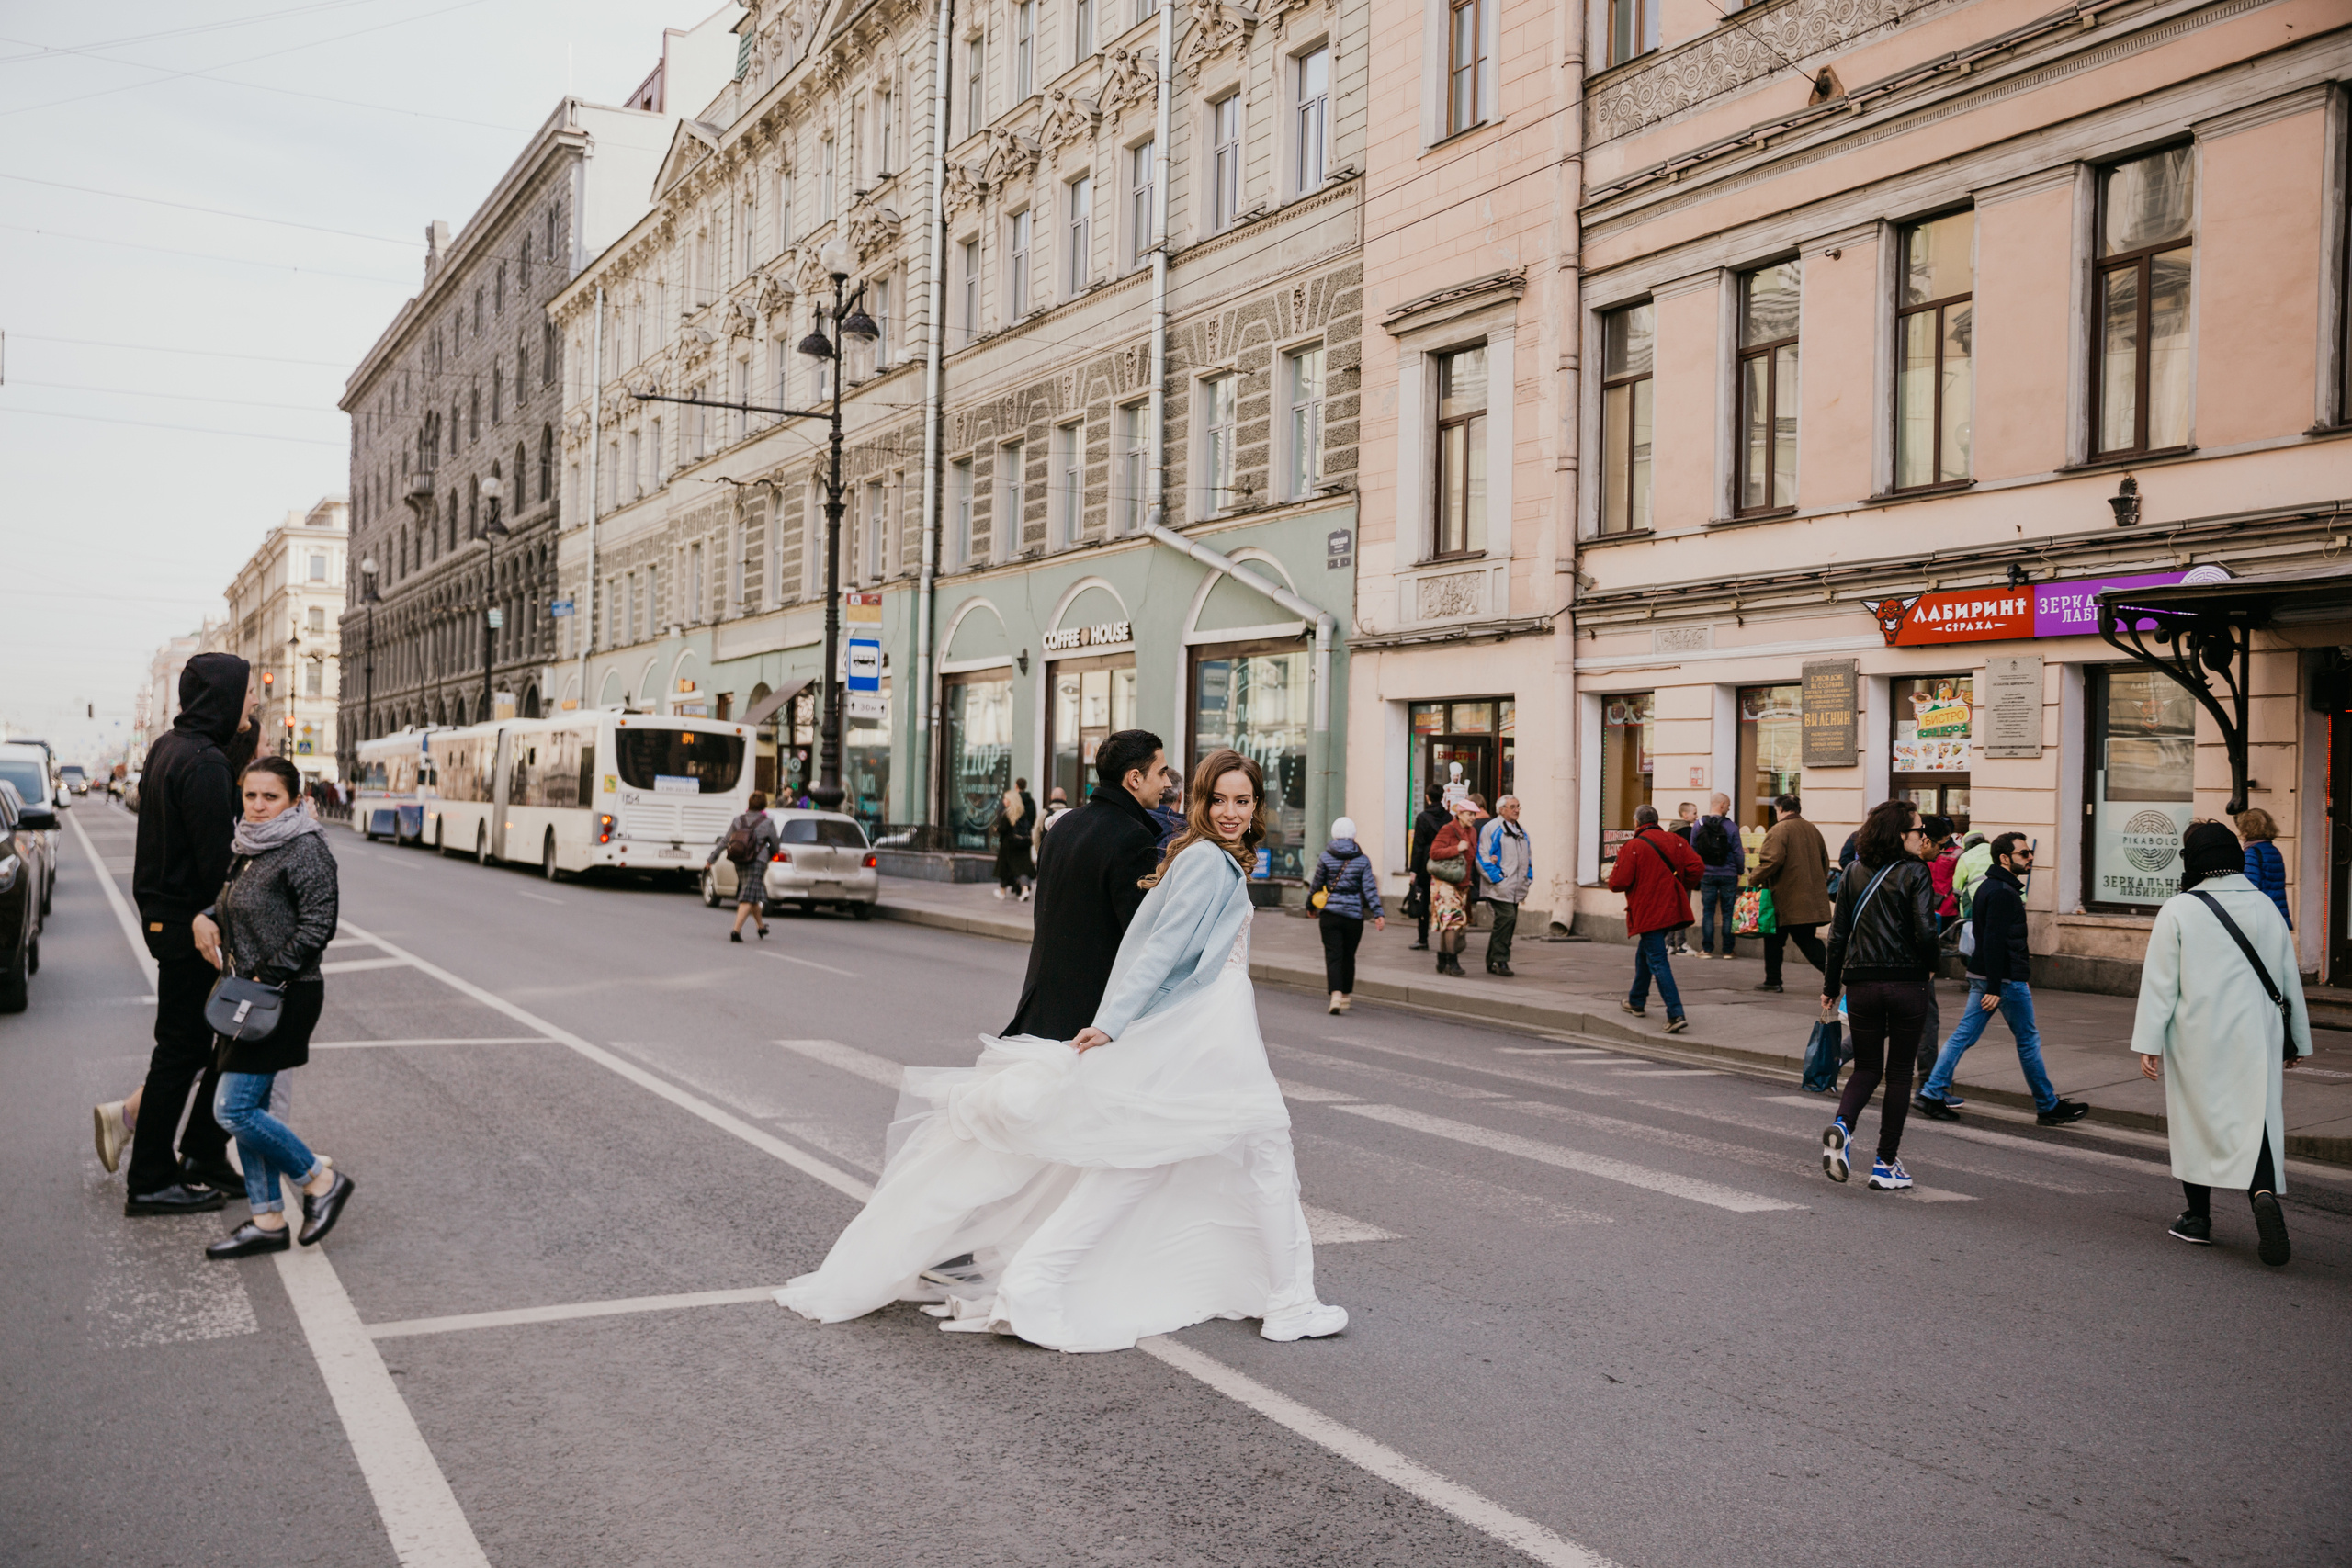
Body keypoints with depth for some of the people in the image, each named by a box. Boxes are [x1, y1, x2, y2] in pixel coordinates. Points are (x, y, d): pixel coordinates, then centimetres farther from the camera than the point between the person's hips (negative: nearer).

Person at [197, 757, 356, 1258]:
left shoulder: (304, 850, -14)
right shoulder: (249, 850, 13)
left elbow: (318, 925, -19)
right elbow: (232, 907, 26)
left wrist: (269, 975, -19)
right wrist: (208, 920, 5)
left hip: (284, 997, -9)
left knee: (233, 1109, -10)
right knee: (250, 1108, 10)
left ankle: (321, 1179, 6)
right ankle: (268, 1221, 18)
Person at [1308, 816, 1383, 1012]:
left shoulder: (1325, 858, -2)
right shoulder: (1363, 860, 0)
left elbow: (1316, 884, 6)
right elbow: (1370, 889, -6)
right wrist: (1378, 913, -7)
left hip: (1330, 914, -1)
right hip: (1354, 915, 1)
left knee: (1333, 955, -3)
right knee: (1348, 956, 16)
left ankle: (1336, 994, -21)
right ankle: (1346, 995, 27)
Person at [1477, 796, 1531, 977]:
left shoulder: (1521, 831, 22)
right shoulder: (1491, 828, -3)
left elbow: (1528, 856, 29)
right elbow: (1483, 856, -9)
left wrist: (1528, 878, 15)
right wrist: (1496, 877, -15)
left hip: (1516, 888, 8)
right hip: (1501, 886, -8)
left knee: (1508, 922, 7)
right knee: (1506, 918, -17)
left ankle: (1492, 962, 15)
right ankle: (1500, 960, -12)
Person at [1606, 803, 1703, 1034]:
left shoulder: (1632, 847, -13)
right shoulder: (1673, 841, 4)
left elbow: (1620, 882, -15)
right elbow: (1697, 867, -2)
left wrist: (1613, 873, 8)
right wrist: (1680, 887, 13)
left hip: (1648, 913, -7)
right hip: (1671, 909, 7)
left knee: (1658, 962, -8)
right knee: (1644, 953, 26)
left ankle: (1676, 1014, -18)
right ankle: (1637, 1001, 39)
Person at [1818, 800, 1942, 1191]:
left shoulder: (1854, 873, 6)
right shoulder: (1915, 872, -7)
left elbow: (1838, 935, 6)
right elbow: (1925, 931, -17)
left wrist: (1830, 986, 13)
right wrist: (1929, 968, 3)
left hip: (1861, 983, 3)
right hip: (1907, 984, -3)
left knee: (1866, 1067, 15)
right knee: (1899, 1073, 8)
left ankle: (1841, 1125, -14)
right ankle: (1886, 1165, 10)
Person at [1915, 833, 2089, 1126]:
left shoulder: (1987, 887, 15)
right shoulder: (2003, 892, -17)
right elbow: (1994, 941, -23)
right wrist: (1994, 989, -24)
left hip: (1981, 977, 10)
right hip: (2006, 979, -9)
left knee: (1964, 1034, 7)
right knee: (2028, 1040, 2)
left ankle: (1932, 1093, 3)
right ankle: (2048, 1107, 12)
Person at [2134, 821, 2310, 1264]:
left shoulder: (2178, 910, -8)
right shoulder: (2266, 908, 5)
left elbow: (2160, 982, -9)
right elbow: (2290, 979, 13)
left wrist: (2148, 1043, -5)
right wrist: (2297, 1041, 23)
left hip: (2196, 1041, -2)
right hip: (2255, 1041, 2)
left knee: (2195, 1121, 11)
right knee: (2256, 1122, 1)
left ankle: (2198, 1218, 21)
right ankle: (2264, 1193, -26)